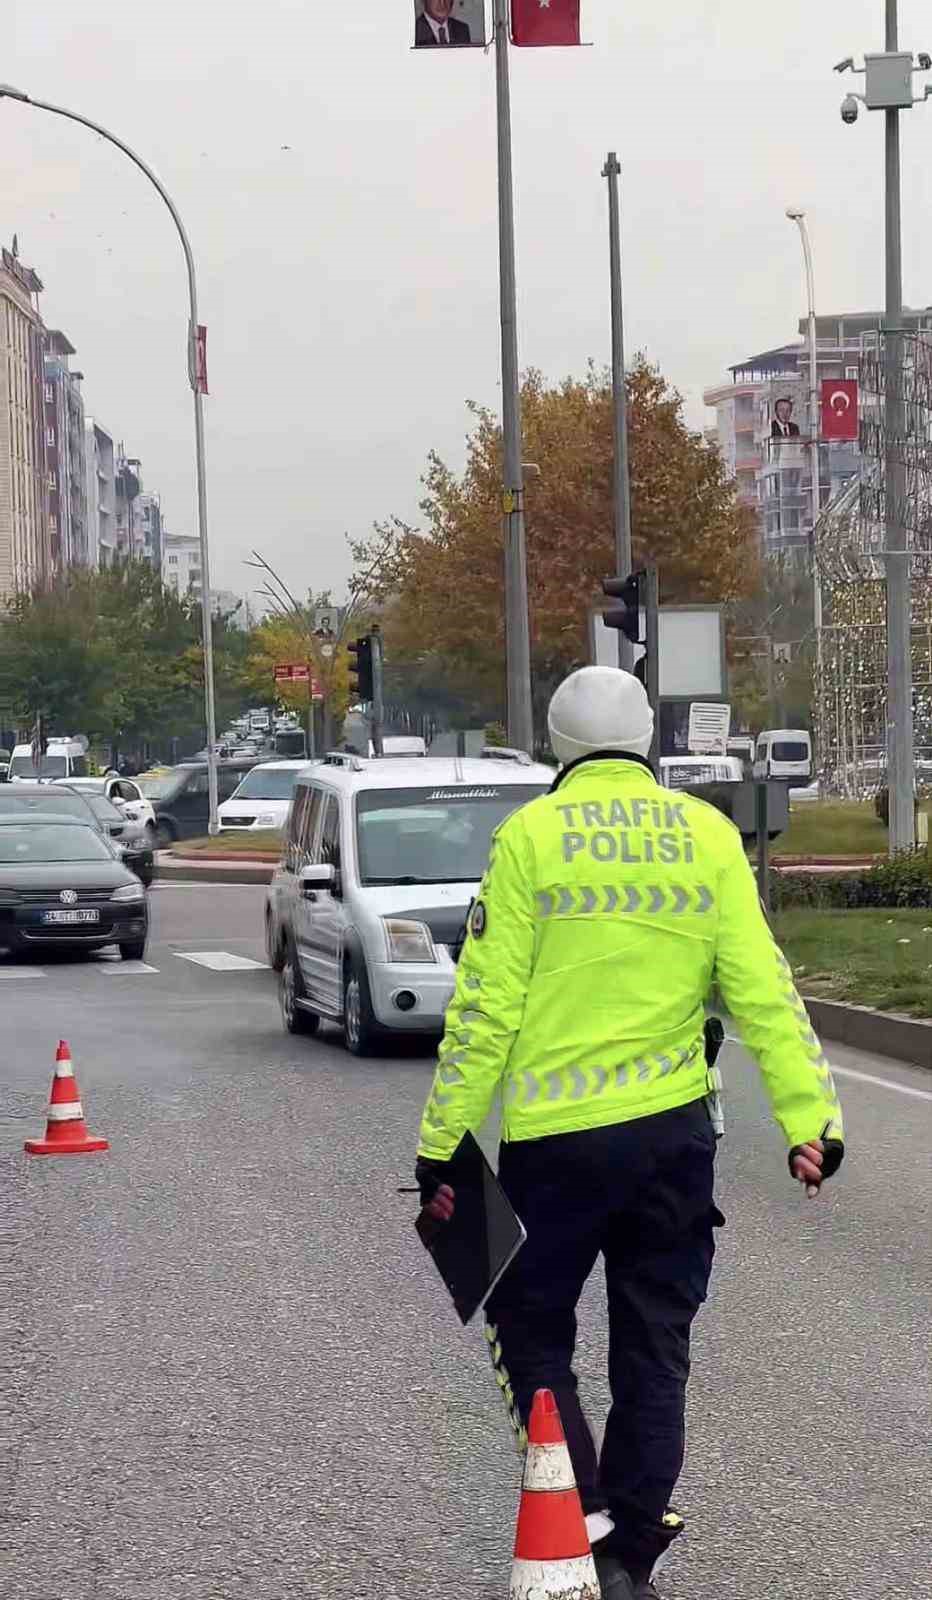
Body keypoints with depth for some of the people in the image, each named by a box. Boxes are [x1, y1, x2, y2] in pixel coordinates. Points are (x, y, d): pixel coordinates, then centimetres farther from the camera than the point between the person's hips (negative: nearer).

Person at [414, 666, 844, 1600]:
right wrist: (810, 1116, -2)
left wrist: (441, 1143, -2)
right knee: (654, 1350, 13)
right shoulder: (708, 836, 3)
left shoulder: (531, 834, -5)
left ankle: (582, 1509, -4)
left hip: (554, 1136, -3)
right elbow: (763, 993, -3)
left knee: (530, 1327, 13)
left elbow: (486, 1006, -7)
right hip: (676, 1131, 3)